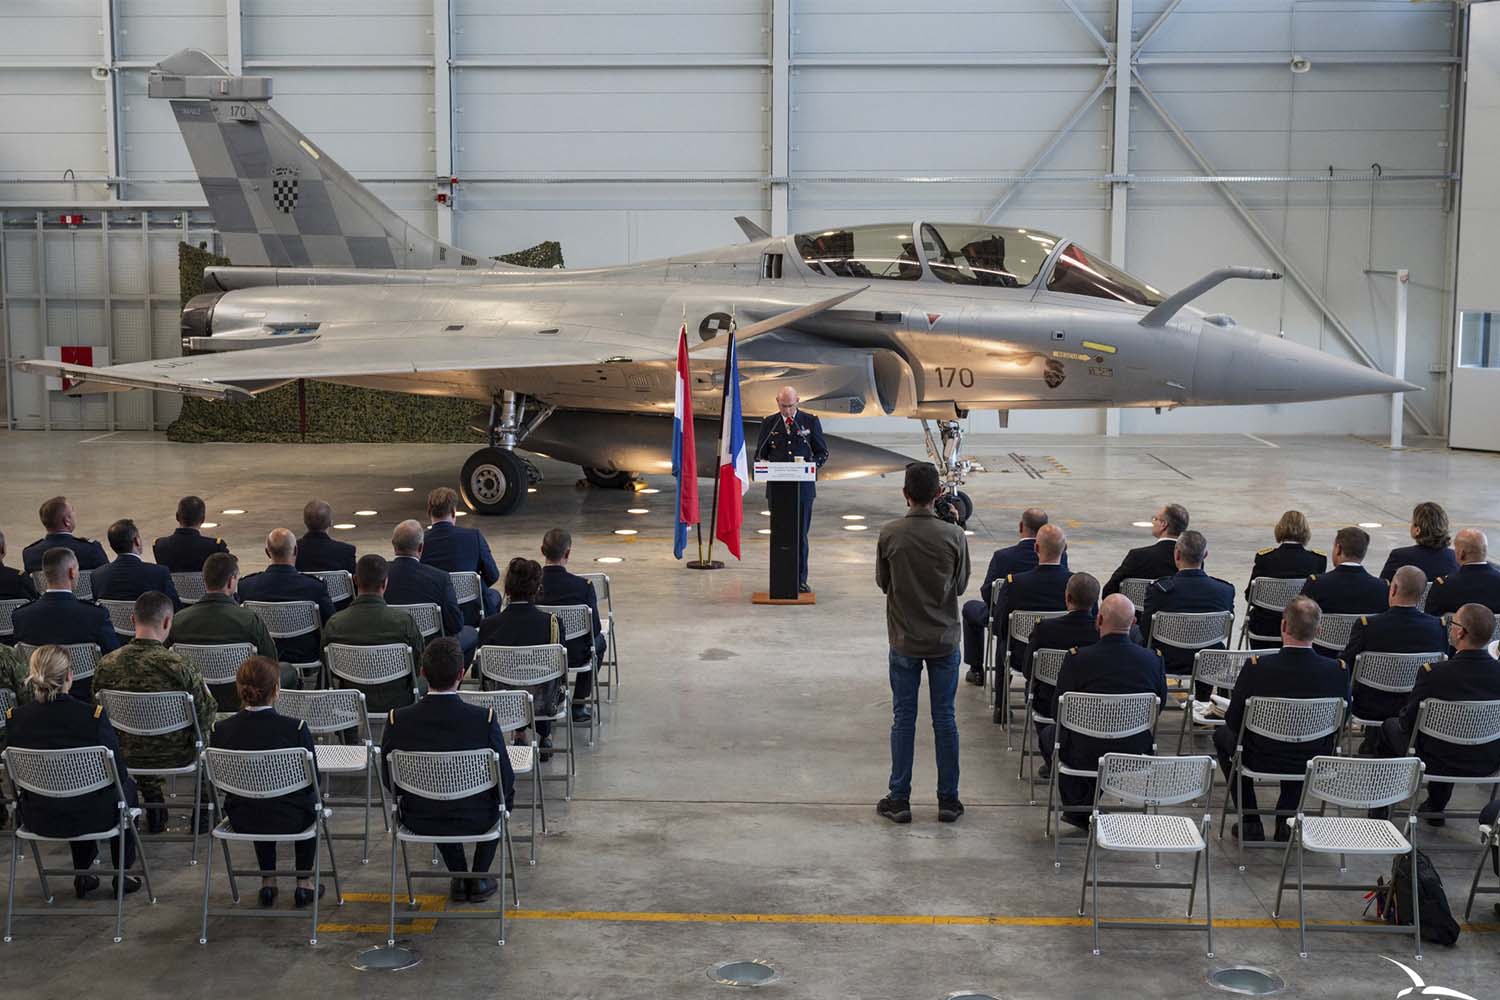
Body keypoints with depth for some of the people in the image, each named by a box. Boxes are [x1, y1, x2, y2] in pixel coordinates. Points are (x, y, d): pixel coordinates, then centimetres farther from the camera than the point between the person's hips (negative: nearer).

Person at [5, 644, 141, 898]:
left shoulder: (14, 718, -13)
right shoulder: (93, 716, -22)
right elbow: (119, 773, -12)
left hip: (38, 819, 4)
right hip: (91, 817, -3)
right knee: (127, 787, 31)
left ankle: (82, 874, 38)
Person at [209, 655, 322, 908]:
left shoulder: (221, 730, -14)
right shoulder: (295, 728, -21)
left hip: (241, 820, 3)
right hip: (290, 820, -3)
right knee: (310, 798, 33)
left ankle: (268, 882, 37)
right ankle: (304, 883, 33)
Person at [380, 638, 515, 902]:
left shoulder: (397, 720, -19)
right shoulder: (484, 719, -23)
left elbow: (389, 781, -5)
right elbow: (505, 780, -13)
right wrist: (502, 795, 11)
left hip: (417, 820, 2)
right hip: (476, 820, -2)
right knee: (504, 794, 31)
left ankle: (460, 878, 32)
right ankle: (479, 878, 28)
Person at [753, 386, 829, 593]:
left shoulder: (811, 422, 4)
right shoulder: (768, 423, 8)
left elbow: (822, 452, 6)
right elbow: (760, 454, 11)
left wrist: (810, 465, -13)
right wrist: (763, 464, -11)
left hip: (803, 487, -1)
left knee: (800, 535, 1)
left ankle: (800, 580, 8)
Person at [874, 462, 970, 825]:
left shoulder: (890, 534, -11)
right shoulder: (954, 535, -11)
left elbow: (882, 582, 0)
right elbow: (961, 585, 0)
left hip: (904, 640, 0)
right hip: (944, 639, 0)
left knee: (903, 718, 8)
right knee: (944, 717, 9)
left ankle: (899, 799, 13)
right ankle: (948, 800, 15)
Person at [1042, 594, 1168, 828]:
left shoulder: (1077, 659, -19)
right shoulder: (1153, 659, -10)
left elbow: (1058, 711, -7)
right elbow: (1160, 705, 6)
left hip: (1085, 754, -3)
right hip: (1135, 753, 3)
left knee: (1048, 732, 28)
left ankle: (1080, 810, 30)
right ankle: (1084, 809, 37)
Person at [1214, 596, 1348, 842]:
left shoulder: (1256, 667, -24)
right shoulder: (1338, 671, -18)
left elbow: (1233, 722, -11)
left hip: (1261, 758, -3)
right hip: (1314, 763, 3)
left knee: (1222, 735, 29)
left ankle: (1250, 823, 26)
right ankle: (1286, 819, 30)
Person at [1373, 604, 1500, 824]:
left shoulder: (1433, 673, -27)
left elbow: (1408, 722, -13)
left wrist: (1402, 718, 11)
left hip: (1440, 763, -4)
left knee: (1390, 726, 23)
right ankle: (1436, 807, 43)